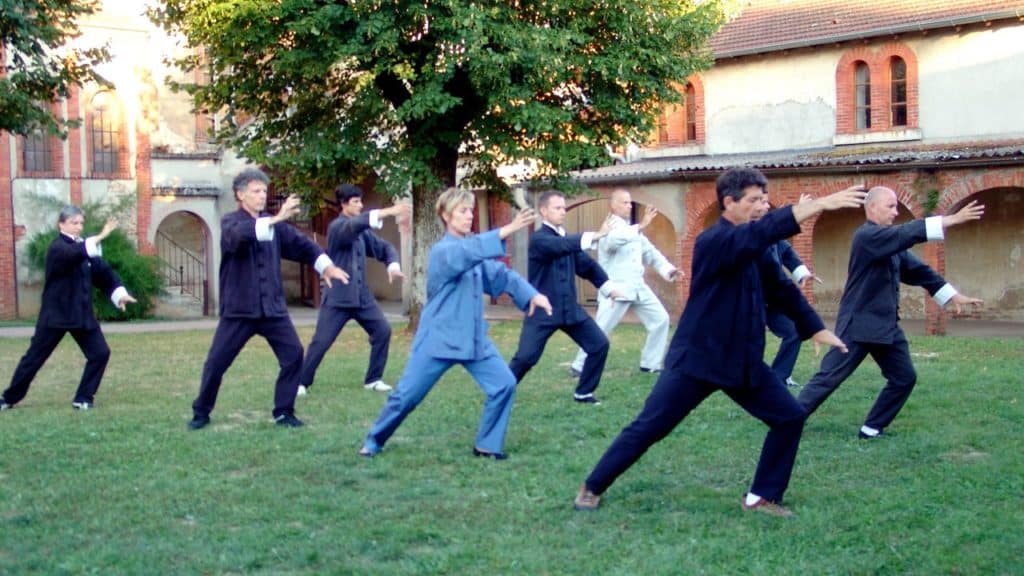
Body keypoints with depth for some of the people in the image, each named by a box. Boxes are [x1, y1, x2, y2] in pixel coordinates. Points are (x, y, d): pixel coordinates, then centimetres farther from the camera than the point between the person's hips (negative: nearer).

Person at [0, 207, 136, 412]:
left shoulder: (85, 247, 10)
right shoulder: (57, 248, -13)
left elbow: (102, 271, 7)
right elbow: (75, 255, -36)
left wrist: (119, 293, -9)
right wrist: (100, 237, -48)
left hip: (82, 312, 6)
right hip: (56, 313, -6)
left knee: (100, 353, -4)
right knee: (35, 357, 2)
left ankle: (83, 398, 8)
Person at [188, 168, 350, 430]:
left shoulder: (274, 224, 10)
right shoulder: (230, 223, -7)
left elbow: (300, 243, 9)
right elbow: (241, 234, -29)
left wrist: (326, 265, -7)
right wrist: (276, 219, -41)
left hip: (272, 307, 4)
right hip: (238, 309, -4)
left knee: (293, 354, -5)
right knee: (216, 362, -1)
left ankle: (283, 412, 9)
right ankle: (201, 413, 19)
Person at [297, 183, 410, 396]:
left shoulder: (361, 231, 11)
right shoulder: (337, 226, -11)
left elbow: (384, 246, 15)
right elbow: (354, 225, -32)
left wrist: (393, 264, -8)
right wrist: (388, 212, -43)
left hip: (362, 295, 7)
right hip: (338, 297, -7)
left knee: (383, 331, -2)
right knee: (321, 341, -6)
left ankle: (373, 379, 11)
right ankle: (301, 382, 8)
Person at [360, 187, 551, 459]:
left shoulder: (474, 250, 9)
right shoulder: (442, 252, -15)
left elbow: (502, 274, 3)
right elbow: (468, 252, -36)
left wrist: (532, 294, -14)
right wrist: (507, 230, -47)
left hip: (474, 338, 6)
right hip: (438, 338, -6)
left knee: (504, 384, -6)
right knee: (406, 396, 1)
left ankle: (487, 444, 9)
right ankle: (374, 440, 23)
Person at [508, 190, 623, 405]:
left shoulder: (567, 239, 13)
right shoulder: (539, 239, -12)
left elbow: (586, 264, 19)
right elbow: (560, 247, -32)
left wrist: (608, 287, 11)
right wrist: (593, 236, -40)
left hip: (569, 308, 7)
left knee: (599, 345, 1)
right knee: (525, 357, -11)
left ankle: (583, 392, 15)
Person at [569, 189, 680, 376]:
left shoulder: (633, 230, 17)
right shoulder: (609, 228, -9)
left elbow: (650, 252, 16)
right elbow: (613, 241, -34)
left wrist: (668, 269, -1)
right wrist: (640, 227, -41)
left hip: (638, 287, 8)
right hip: (615, 288, -8)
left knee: (660, 319, 6)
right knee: (600, 329, -11)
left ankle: (650, 363, 16)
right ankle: (580, 365, 2)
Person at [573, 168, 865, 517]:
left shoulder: (752, 247, 8)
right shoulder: (713, 241, -18)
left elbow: (781, 289, 20)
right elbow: (760, 232, -36)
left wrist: (816, 329, 18)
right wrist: (818, 204, -41)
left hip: (743, 359, 8)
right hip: (697, 358, -8)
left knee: (790, 417, 1)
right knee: (648, 427, -4)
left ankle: (763, 497, 13)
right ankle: (592, 487, 12)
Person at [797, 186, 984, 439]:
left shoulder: (892, 243, 13)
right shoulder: (866, 236, -15)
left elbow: (917, 270, 17)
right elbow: (907, 233, -27)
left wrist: (953, 295, 11)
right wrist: (951, 219, -30)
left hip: (886, 325, 9)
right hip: (859, 324, -9)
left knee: (904, 378, 8)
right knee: (828, 378, -7)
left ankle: (872, 428, 16)